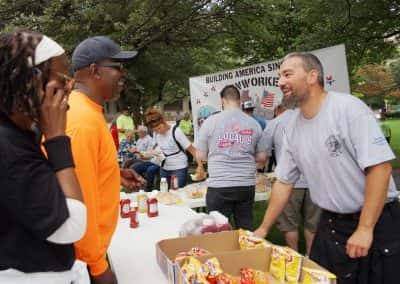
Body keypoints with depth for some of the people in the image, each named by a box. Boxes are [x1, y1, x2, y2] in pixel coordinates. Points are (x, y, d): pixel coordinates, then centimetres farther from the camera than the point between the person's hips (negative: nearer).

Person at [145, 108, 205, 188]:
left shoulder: (176, 132, -18)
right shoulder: (156, 133, -1)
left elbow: (192, 149, -19)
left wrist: (200, 165, -31)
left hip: (179, 169, -5)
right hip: (164, 169, 6)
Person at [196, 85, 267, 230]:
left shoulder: (210, 122, -3)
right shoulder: (254, 123, 3)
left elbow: (200, 155, 2)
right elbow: (262, 157, 7)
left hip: (219, 186, -2)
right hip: (247, 186, 2)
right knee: (246, 230, 14)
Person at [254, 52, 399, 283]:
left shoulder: (348, 108, -17)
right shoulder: (293, 127, 3)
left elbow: (380, 166, -21)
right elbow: (284, 182, 11)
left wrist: (365, 228, -20)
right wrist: (263, 229, 12)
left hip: (377, 222, -5)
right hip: (331, 224, 6)